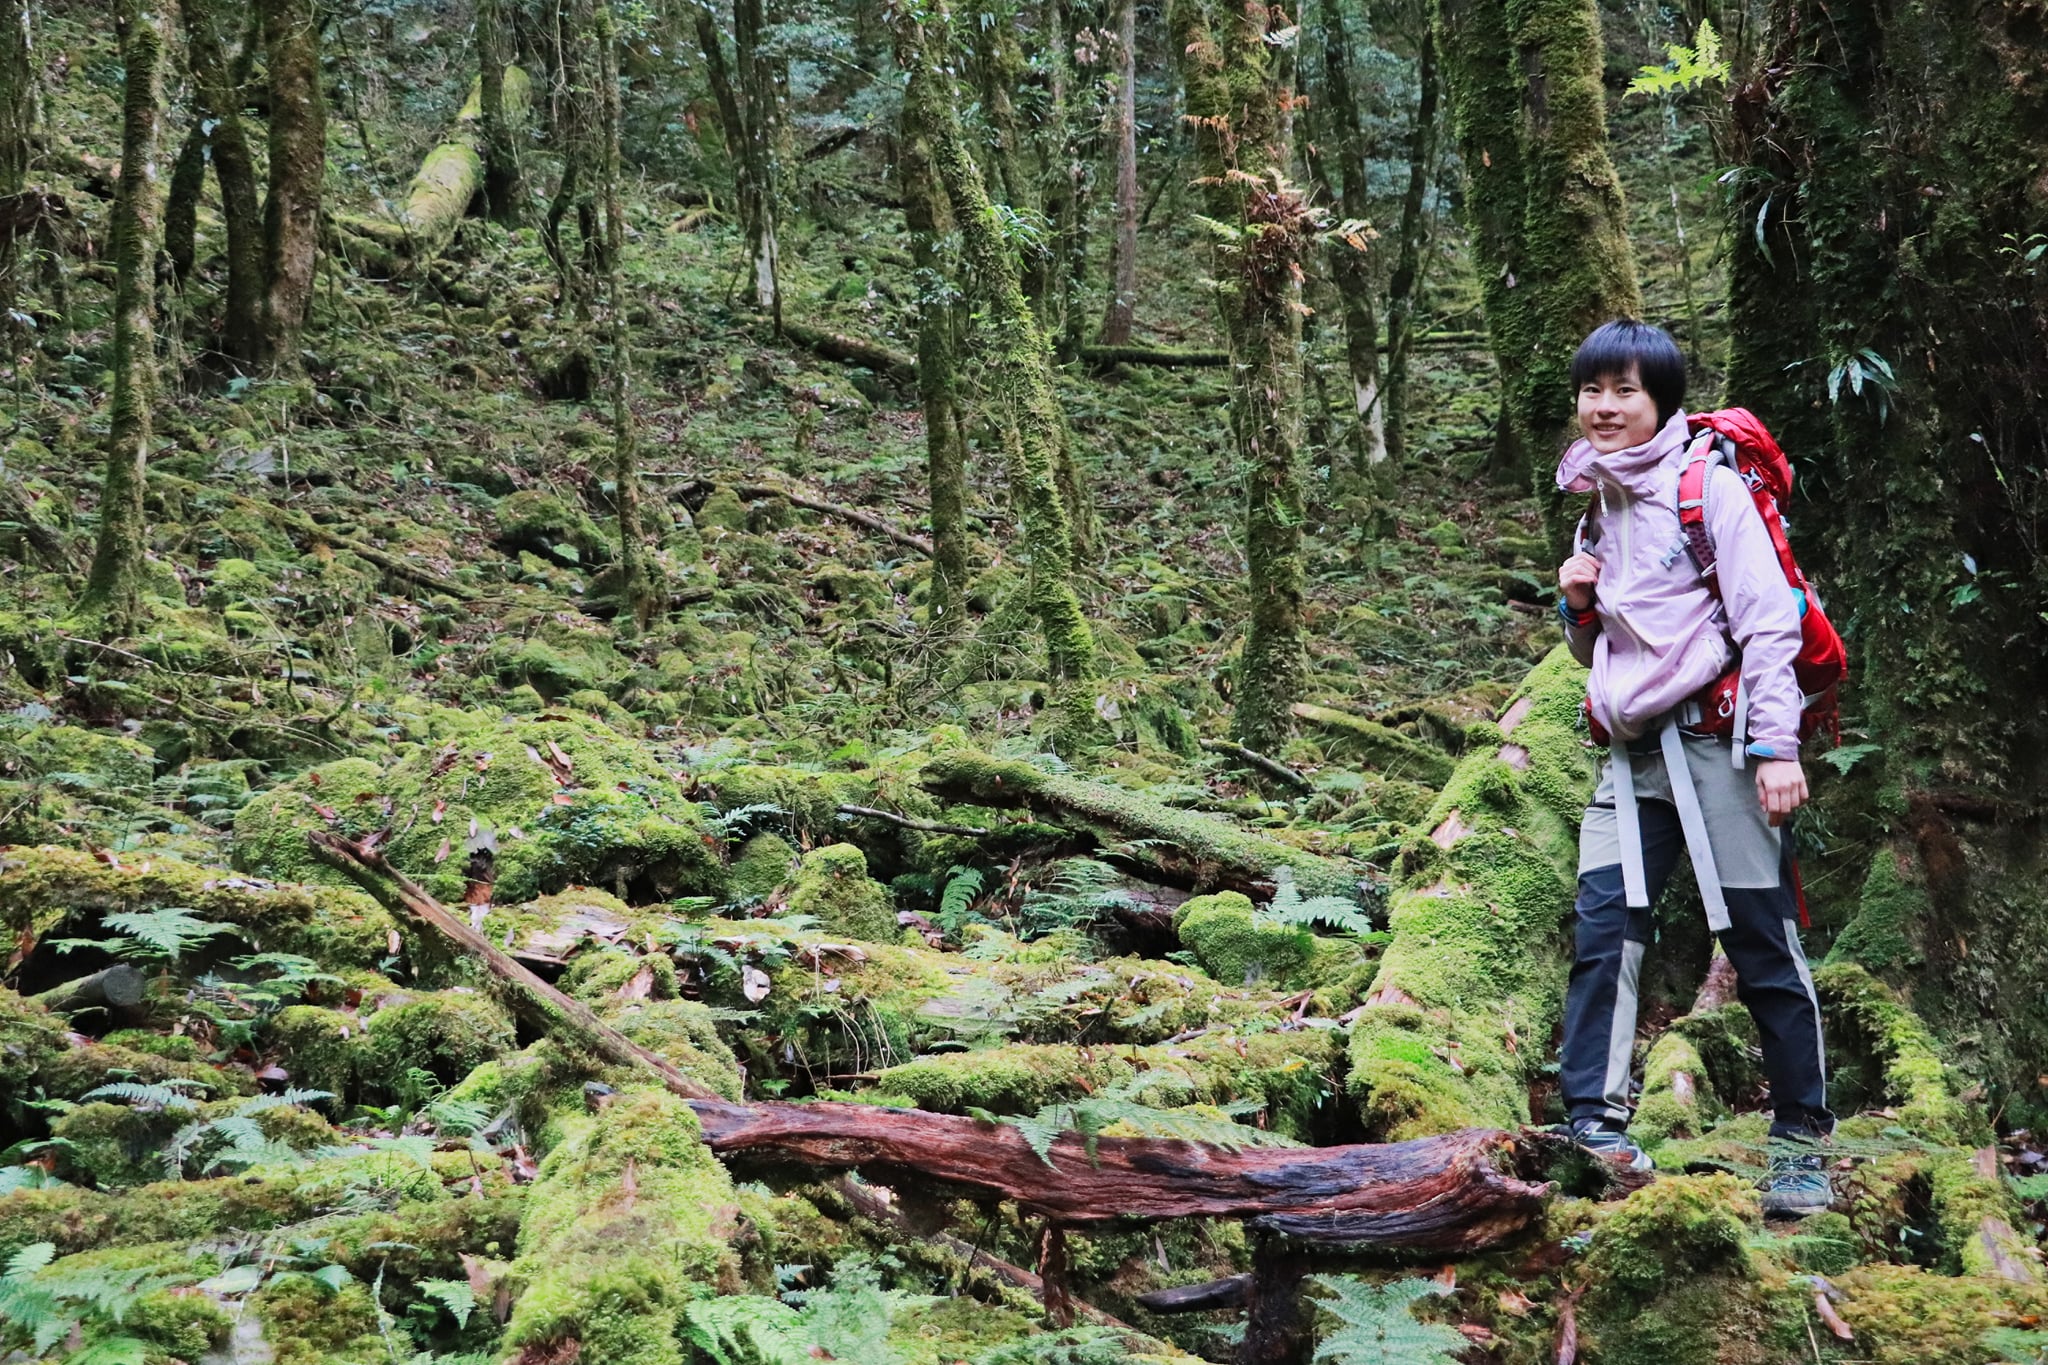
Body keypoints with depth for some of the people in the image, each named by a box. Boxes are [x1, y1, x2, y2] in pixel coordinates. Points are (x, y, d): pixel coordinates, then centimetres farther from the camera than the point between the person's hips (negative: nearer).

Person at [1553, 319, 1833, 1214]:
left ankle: (1801, 1139, 11)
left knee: (1762, 946, -1)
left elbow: (1767, 623, -9)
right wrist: (1578, 606, 4)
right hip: (1632, 751, 6)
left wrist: (1776, 745, -18)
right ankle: (1595, 1124, -9)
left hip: (1715, 739, -6)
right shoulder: (1598, 510, 17)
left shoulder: (1710, 489, -3)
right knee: (1603, 931, -9)